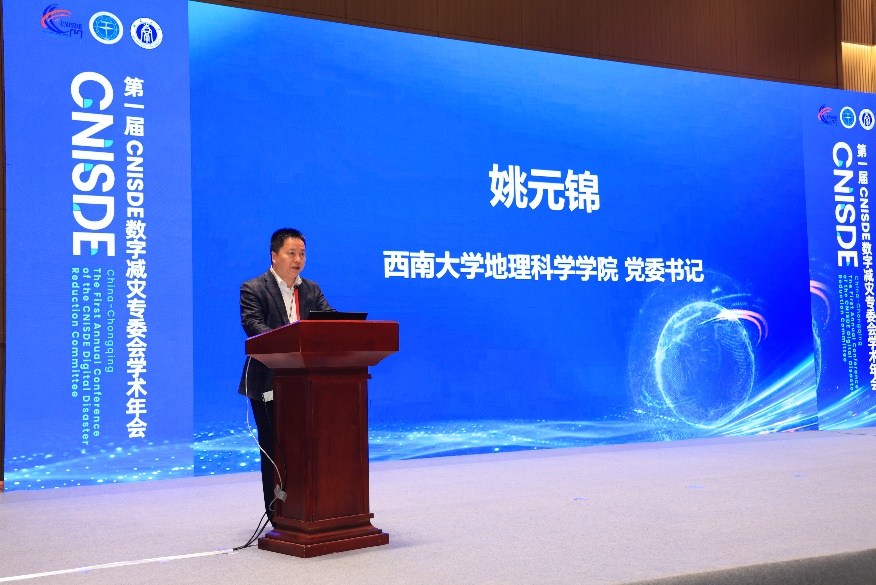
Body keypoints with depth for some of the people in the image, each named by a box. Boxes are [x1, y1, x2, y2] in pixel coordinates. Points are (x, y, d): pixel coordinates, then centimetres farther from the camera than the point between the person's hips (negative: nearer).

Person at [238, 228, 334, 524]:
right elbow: (252, 324, -18)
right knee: (273, 448, 2)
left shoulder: (312, 289, 14)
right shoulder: (253, 289, -3)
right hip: (268, 384, -5)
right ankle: (277, 514, 9)